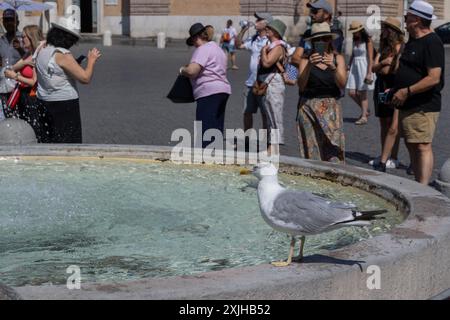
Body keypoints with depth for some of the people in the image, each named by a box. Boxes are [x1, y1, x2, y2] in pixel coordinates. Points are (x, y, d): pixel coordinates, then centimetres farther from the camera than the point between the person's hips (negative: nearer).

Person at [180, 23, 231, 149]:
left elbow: (192, 71, -21)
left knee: (204, 130, -11)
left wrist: (182, 70, 0)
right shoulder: (217, 48, 22)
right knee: (217, 129, 12)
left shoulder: (203, 50, -10)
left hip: (209, 92, -10)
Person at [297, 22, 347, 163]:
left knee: (333, 149, -8)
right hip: (309, 107, 0)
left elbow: (342, 84, -6)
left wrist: (333, 67, -23)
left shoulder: (337, 58, 7)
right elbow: (301, 85, -9)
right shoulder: (306, 59, 4)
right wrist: (309, 65, -23)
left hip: (331, 108, 1)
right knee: (311, 149, -4)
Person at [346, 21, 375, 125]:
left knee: (362, 93, -3)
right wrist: (348, 67, 13)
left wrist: (369, 73, -18)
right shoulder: (355, 40, 12)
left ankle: (364, 116, 5)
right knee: (351, 93, 2)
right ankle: (365, 110, 20)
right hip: (355, 67, 7)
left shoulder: (368, 41, -9)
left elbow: (370, 58, -12)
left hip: (364, 66, -7)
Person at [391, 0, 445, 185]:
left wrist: (407, 91, -21)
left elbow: (434, 78, -23)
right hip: (408, 105, 10)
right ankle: (417, 184, 20)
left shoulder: (431, 43, -15)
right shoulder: (413, 41, 16)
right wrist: (396, 89, 12)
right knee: (412, 145, 13)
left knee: (422, 147, -13)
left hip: (423, 107, -10)